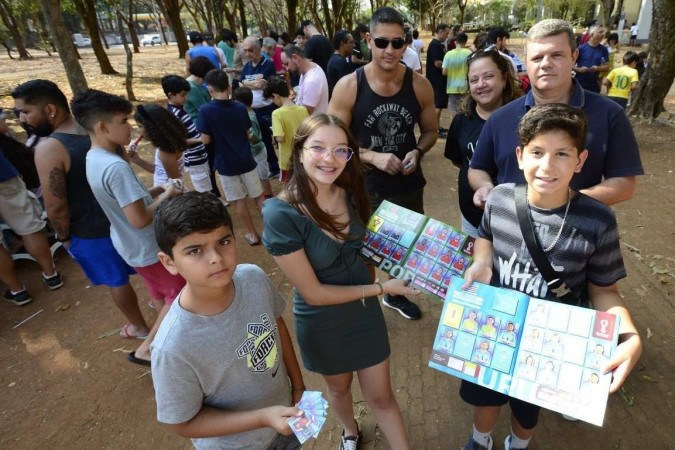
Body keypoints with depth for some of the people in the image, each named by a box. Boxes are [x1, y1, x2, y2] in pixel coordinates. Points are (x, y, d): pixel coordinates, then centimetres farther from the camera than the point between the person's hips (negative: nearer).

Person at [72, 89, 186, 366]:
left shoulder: (92, 159, 1)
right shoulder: (116, 167, -30)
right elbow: (140, 219, -31)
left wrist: (156, 190, 2)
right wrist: (166, 196, -17)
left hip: (132, 245, 9)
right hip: (148, 248, -9)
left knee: (160, 295, 24)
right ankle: (146, 349, 16)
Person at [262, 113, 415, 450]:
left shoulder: (350, 193, -13)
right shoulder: (280, 213, -29)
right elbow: (313, 293, -25)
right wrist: (382, 288, -19)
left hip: (365, 310, 3)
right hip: (322, 322, -2)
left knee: (380, 394, 17)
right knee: (338, 387, 27)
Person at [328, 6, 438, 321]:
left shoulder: (420, 85, -7)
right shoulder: (347, 87, -14)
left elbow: (430, 130, 6)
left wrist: (418, 152, -15)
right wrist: (372, 156, -25)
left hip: (409, 183, 3)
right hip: (365, 186, -3)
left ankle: (396, 294, 49)